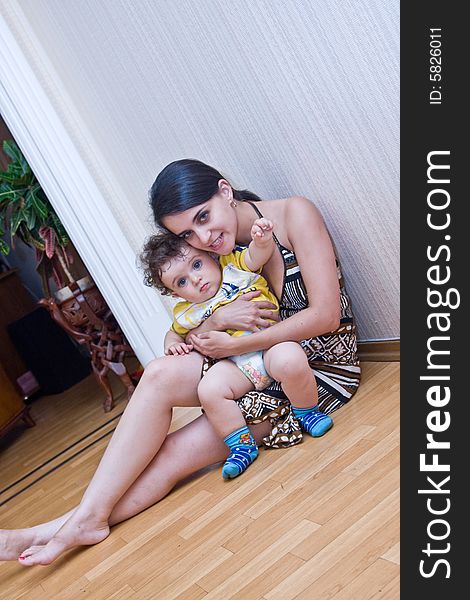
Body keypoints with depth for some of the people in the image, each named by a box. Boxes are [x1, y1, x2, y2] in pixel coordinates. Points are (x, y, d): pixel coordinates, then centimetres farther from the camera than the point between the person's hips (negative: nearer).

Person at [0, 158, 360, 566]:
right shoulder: (215, 255, 7)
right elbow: (195, 340, 6)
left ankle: (90, 516, -13)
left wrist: (236, 345, -16)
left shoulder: (295, 214, -11)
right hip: (261, 367, 6)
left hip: (323, 367, -6)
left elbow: (325, 315, -17)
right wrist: (218, 319, -18)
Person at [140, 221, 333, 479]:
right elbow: (174, 332, 31)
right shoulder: (187, 313, 15)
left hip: (272, 344, -3)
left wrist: (262, 240, -28)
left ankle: (306, 412, -5)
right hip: (236, 365, 3)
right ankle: (242, 445, -5)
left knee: (292, 359, -35)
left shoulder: (233, 266, 7)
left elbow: (256, 255, -6)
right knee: (209, 389, -23)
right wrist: (172, 344, 8)